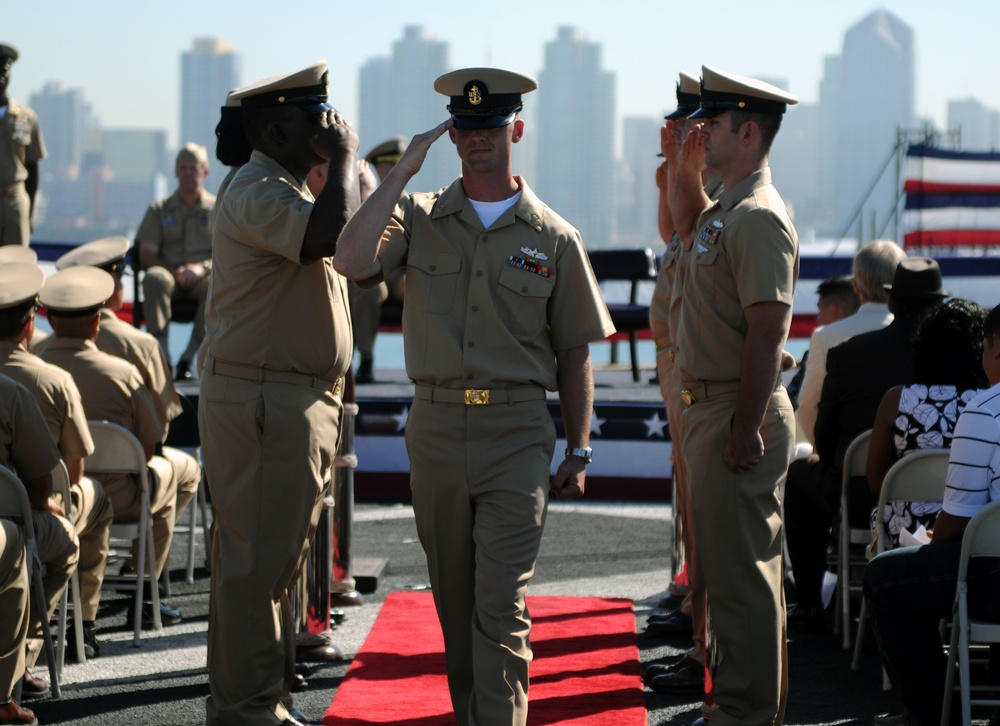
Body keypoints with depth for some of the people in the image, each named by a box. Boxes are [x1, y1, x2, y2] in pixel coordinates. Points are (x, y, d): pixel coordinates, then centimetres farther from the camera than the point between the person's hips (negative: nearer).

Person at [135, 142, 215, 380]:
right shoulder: (159, 210, 16)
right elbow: (147, 255, 6)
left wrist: (203, 267, -16)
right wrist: (175, 271, -13)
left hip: (203, 279, -1)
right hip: (170, 274, 1)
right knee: (154, 277, -35)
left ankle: (188, 358, -38)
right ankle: (161, 350, -41)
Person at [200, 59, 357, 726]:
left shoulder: (287, 191, 19)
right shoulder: (258, 193, -16)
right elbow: (331, 234, -35)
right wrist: (345, 157, -18)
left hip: (303, 399, 11)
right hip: (263, 402, -11)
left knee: (281, 557, 15)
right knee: (257, 559, -7)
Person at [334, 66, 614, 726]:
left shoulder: (553, 238, 3)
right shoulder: (420, 217, 5)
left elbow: (574, 354, 7)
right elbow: (353, 262, -15)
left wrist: (577, 453, 4)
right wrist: (402, 172, -11)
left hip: (517, 432, -2)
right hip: (435, 426, 3)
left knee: (502, 604, -9)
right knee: (454, 597, 13)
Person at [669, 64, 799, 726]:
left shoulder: (758, 218, -18)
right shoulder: (726, 211, 14)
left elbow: (769, 331, -24)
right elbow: (688, 228, 40)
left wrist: (746, 430, -26)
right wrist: (686, 169, 25)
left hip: (739, 414, -11)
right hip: (710, 406, 11)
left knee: (738, 570, -7)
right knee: (733, 566, 17)